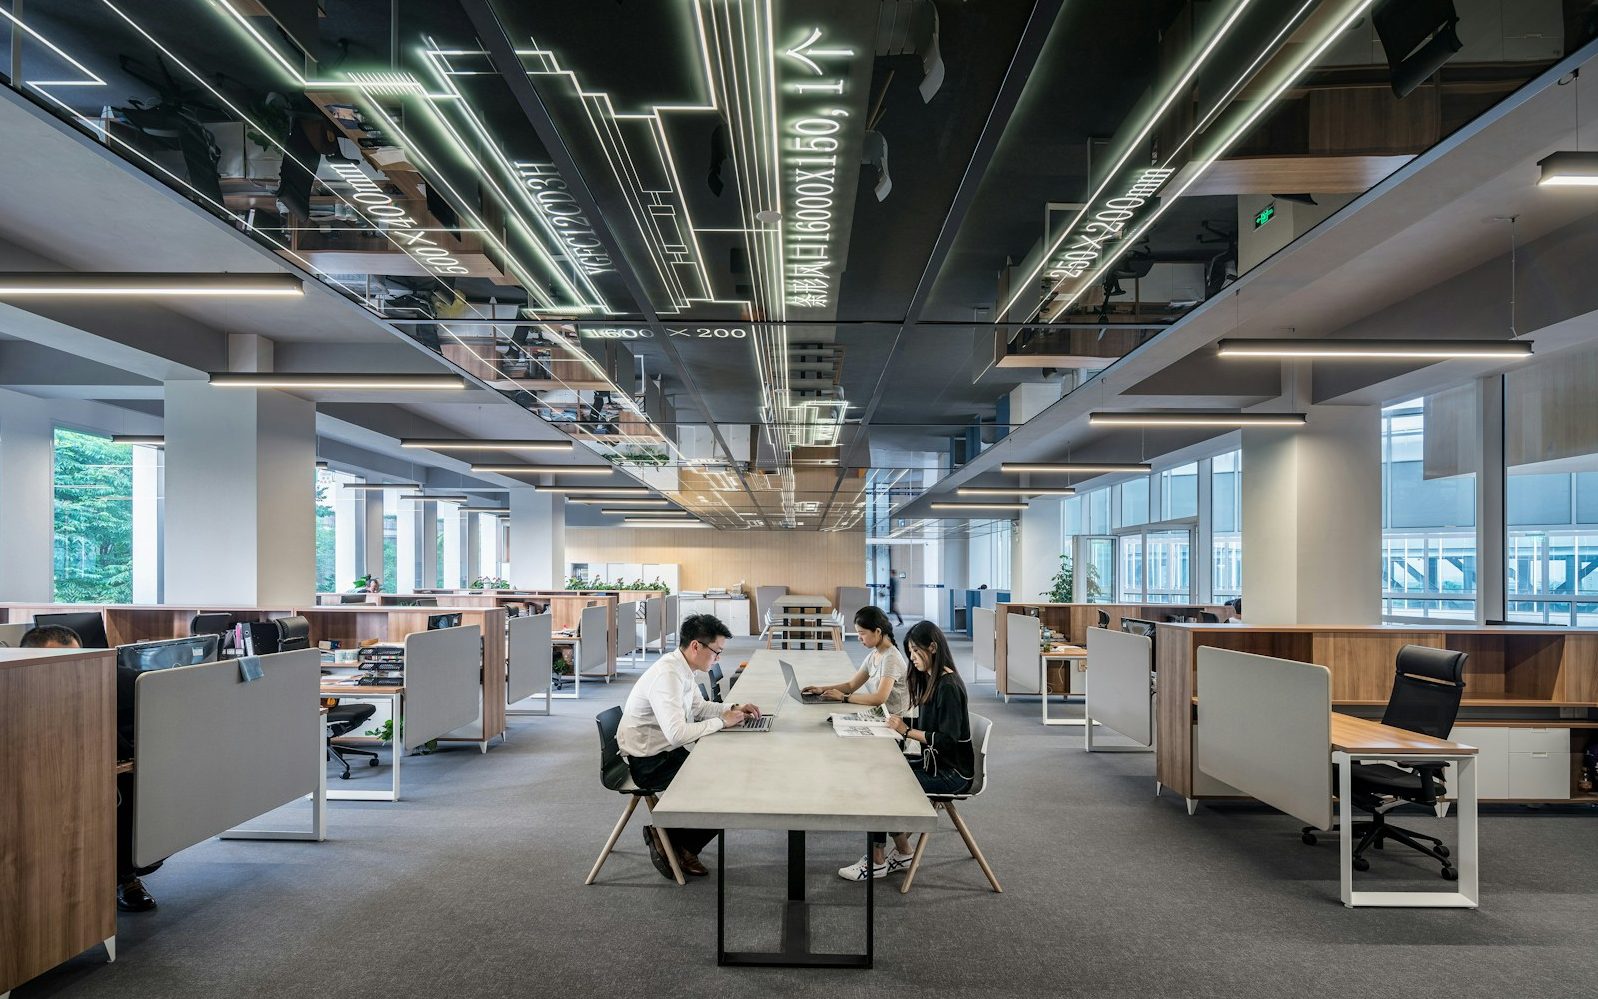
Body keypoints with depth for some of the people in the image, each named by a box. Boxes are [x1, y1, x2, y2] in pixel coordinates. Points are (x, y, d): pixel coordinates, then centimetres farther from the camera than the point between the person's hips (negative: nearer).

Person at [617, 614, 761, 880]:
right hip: (648, 763, -9)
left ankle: (682, 845, 11)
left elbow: (699, 707, 20)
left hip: (665, 752, 9)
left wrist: (733, 708, 4)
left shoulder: (682, 668, 3)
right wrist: (722, 721, -23)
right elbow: (677, 734, -35)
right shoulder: (667, 675, -27)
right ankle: (670, 840, 7)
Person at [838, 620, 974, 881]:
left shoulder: (949, 686, -18)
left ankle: (876, 862, 0)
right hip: (934, 763, 9)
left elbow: (947, 740, -23)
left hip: (951, 773, -9)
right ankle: (902, 854, 4)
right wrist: (902, 722, 0)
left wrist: (906, 731, -19)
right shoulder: (929, 680, 10)